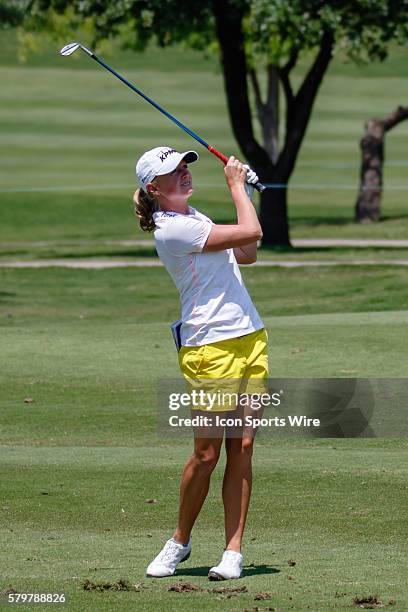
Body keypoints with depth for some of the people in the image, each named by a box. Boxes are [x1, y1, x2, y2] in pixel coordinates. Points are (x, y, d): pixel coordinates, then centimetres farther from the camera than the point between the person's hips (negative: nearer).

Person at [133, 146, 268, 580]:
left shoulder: (191, 219, 16)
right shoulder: (171, 229, -15)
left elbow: (246, 254, 22)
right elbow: (251, 232, -15)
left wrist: (245, 191, 15)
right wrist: (236, 186, 0)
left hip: (249, 339, 8)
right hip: (209, 347, -8)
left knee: (242, 449, 2)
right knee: (206, 453, -3)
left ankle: (233, 552, 3)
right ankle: (180, 541, 16)